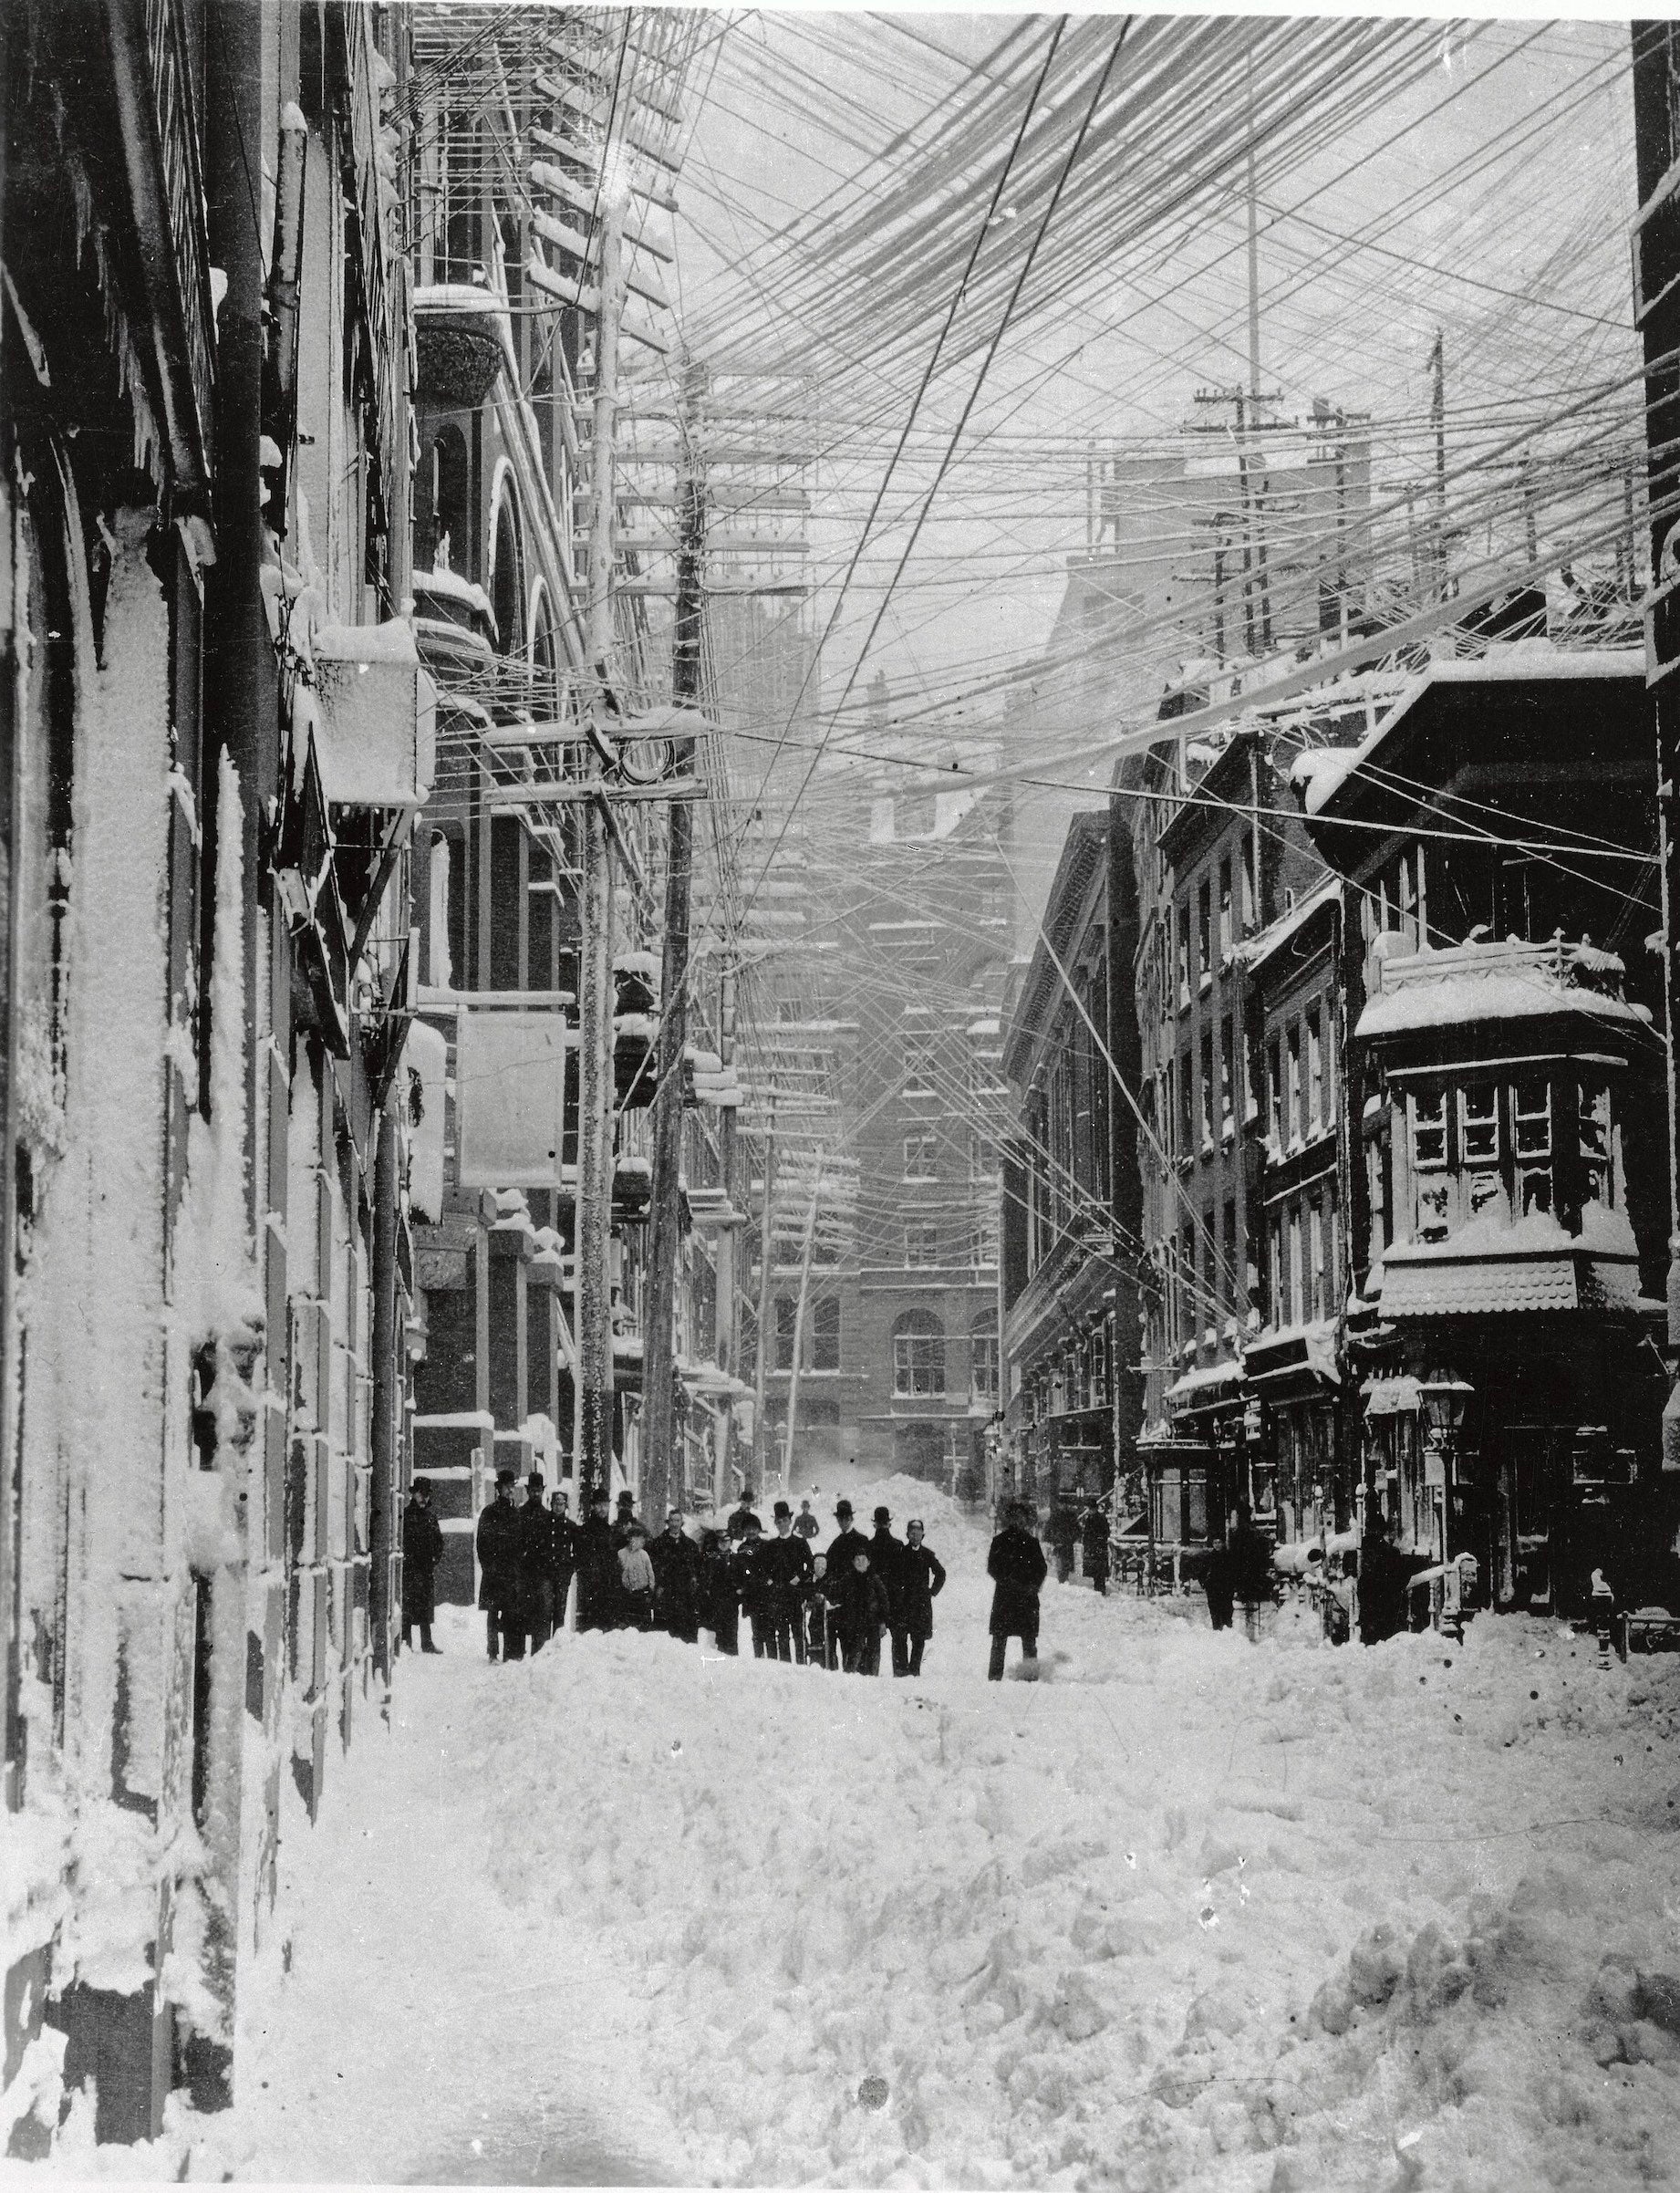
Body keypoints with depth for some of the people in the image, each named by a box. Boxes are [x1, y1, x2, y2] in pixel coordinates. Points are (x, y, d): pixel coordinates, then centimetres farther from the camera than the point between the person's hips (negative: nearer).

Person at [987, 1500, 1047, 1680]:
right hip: (1004, 1596, -1)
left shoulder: (1032, 1542, 12)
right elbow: (992, 1567, 2)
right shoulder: (1000, 1541, 7)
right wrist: (1007, 1582, -13)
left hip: (1027, 1597, 2)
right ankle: (994, 1677, -2)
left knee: (1029, 1641, -1)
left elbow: (1042, 1569, 10)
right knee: (999, 1638, -4)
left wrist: (1034, 1586, -6)